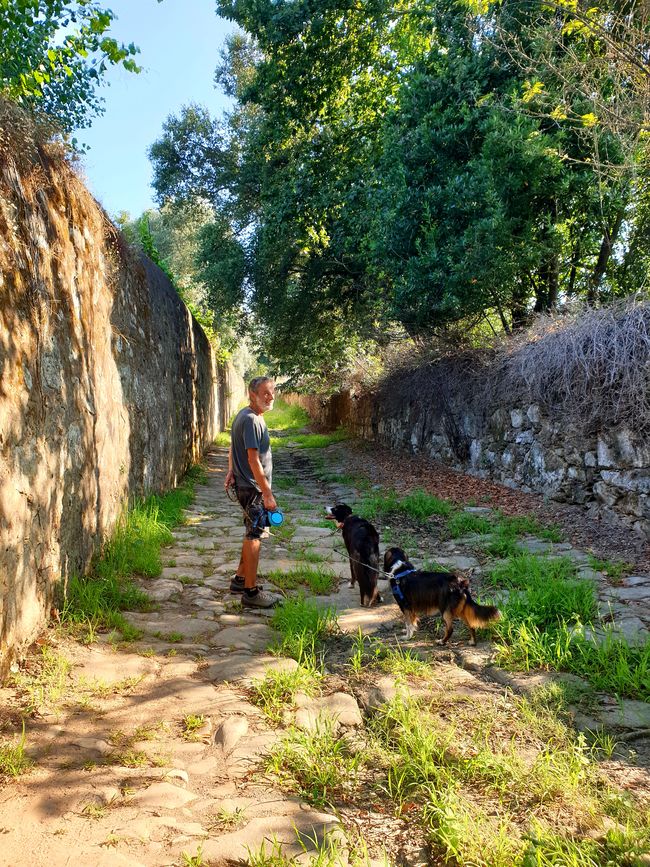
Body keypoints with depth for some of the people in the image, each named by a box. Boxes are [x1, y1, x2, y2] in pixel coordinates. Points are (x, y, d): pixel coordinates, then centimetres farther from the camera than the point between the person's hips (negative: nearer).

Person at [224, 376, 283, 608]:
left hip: (247, 486, 10)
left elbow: (233, 448, 20)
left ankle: (240, 579, 31)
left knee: (252, 534, 19)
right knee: (254, 537, -3)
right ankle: (251, 592, 6)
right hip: (253, 487, -10)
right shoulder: (251, 420, -21)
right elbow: (254, 460, -25)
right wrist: (267, 493, -23)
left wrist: (231, 471, 15)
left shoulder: (244, 415, 10)